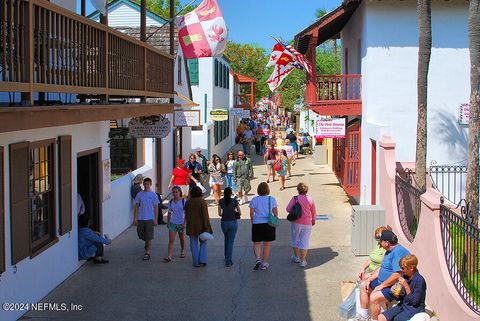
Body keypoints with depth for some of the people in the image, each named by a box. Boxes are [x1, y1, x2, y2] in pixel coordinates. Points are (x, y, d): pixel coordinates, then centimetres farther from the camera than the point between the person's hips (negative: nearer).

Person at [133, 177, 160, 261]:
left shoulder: (153, 195, -1)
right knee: (141, 235, 11)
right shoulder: (139, 194, 5)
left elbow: (156, 208, 1)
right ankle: (147, 245, 39)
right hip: (140, 219, 3)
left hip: (149, 219, -3)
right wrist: (135, 218, 1)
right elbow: (136, 207, 8)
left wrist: (156, 219, -5)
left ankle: (147, 252, -1)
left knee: (149, 237, -5)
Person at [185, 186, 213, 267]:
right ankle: (202, 260, 5)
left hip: (191, 226, 3)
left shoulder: (188, 202, 0)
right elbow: (205, 215, -15)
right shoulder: (202, 202, -12)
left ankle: (196, 262, 10)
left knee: (194, 244, 9)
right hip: (201, 226, -3)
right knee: (203, 243, 13)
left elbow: (186, 215, 7)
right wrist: (206, 226, -11)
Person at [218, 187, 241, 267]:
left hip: (224, 223, 2)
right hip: (233, 222, -2)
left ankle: (227, 257, 34)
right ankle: (228, 261, -4)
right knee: (231, 242, 1)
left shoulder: (221, 201, -2)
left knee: (226, 239, 26)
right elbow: (240, 213, 0)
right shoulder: (235, 201, -6)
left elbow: (219, 214, 1)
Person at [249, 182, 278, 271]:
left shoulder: (254, 200, -3)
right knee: (267, 244, 9)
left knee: (256, 243, 12)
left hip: (257, 224, -1)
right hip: (269, 224, 1)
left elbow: (251, 213, -1)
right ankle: (264, 264, 14)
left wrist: (253, 222, 13)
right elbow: (275, 212, 3)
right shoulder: (272, 199, 0)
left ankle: (258, 259, -7)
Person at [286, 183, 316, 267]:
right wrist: (313, 220, 21)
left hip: (296, 222, 0)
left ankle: (296, 257, 31)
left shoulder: (295, 199, -8)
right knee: (304, 242, 4)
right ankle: (302, 261, 3)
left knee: (295, 240, 18)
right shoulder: (310, 200, -3)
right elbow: (314, 212, 4)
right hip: (307, 224, 0)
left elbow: (288, 209, -12)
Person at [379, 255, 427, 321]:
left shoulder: (419, 280, -17)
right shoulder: (405, 276, 3)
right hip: (403, 305, 7)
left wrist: (406, 286, -23)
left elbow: (414, 301, -18)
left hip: (414, 309, -7)